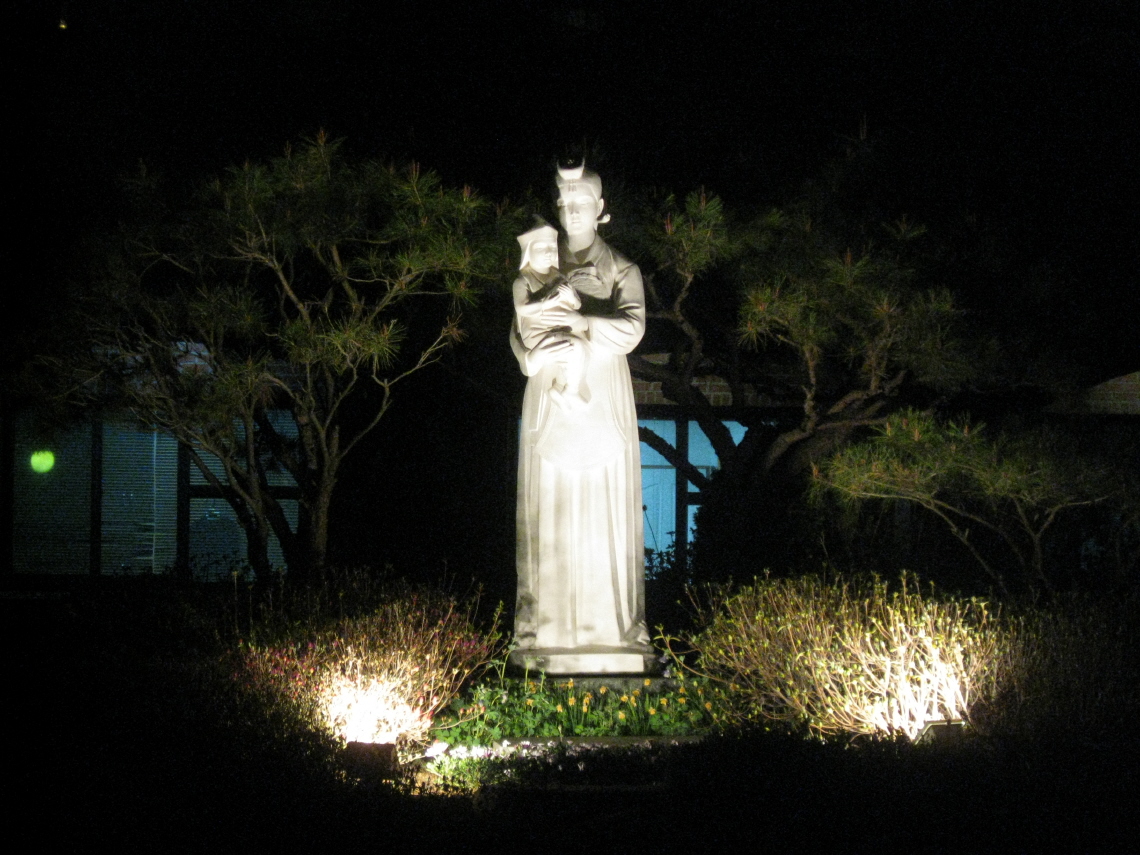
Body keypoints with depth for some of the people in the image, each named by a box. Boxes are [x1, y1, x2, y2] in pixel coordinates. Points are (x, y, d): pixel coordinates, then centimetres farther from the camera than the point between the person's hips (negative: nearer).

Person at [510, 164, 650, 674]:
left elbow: (631, 328, -12)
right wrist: (533, 354, -24)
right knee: (549, 512, -2)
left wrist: (583, 321, -28)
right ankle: (544, 624, 2)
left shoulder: (622, 272, 5)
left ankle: (618, 623, 3)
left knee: (608, 512, -3)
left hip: (603, 404, -1)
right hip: (551, 405, 1)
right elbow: (519, 330, -1)